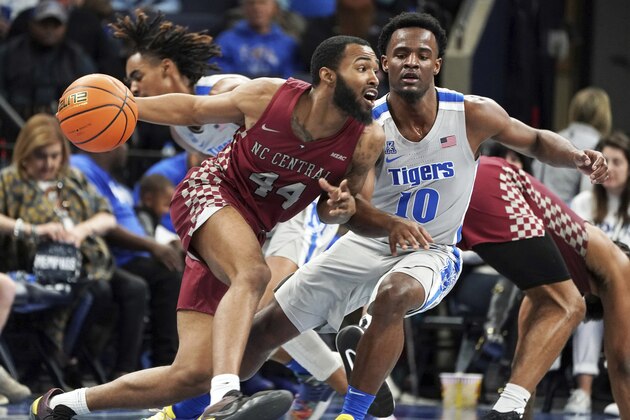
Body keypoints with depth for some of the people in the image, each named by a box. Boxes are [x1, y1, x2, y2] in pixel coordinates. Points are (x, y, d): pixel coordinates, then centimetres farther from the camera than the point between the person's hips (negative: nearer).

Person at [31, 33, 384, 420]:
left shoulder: (367, 142, -12)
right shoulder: (267, 97, -17)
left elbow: (328, 212, 6)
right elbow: (194, 109, 3)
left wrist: (341, 208, -18)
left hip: (252, 230, 5)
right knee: (253, 273, -39)